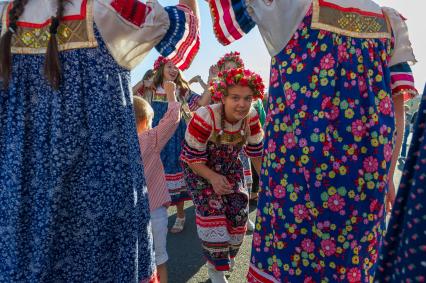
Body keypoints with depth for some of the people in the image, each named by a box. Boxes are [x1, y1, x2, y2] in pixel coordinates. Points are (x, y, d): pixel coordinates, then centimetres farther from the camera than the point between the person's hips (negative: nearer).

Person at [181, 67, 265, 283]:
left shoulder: (251, 118, -19)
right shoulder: (204, 118, -33)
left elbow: (256, 152, -3)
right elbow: (192, 157, -24)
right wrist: (213, 177, -35)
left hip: (229, 167, 5)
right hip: (199, 168, -4)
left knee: (238, 210, 4)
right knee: (212, 211, -14)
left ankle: (228, 254, 35)